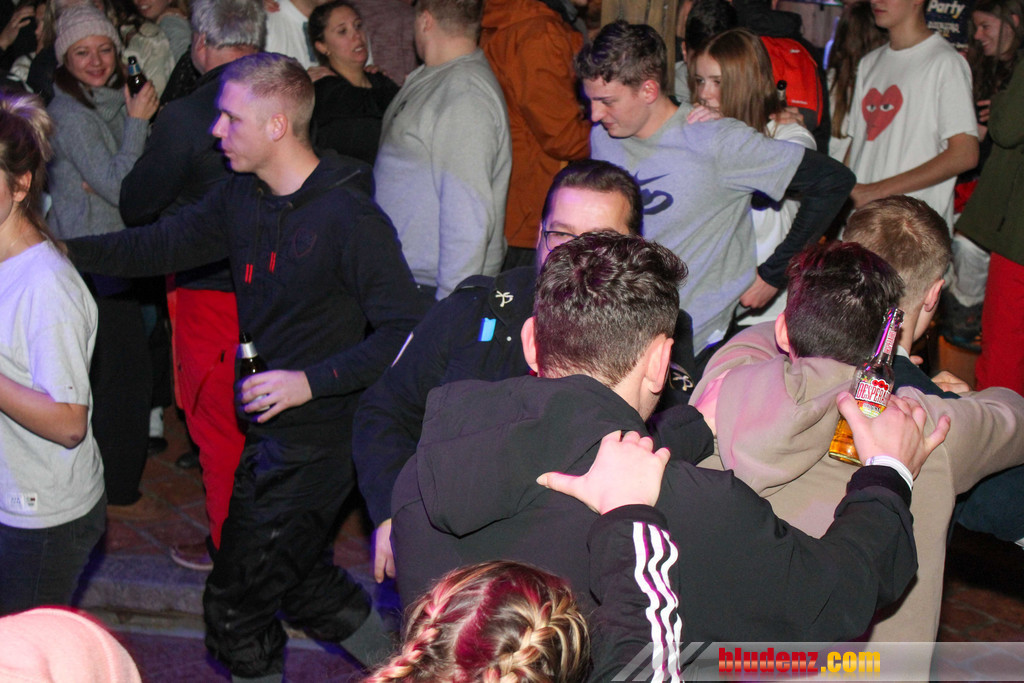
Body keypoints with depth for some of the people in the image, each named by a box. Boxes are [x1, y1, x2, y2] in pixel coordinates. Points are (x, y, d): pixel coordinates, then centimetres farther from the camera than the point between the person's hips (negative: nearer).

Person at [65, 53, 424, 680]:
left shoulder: (350, 219, -19)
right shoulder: (241, 200, 5)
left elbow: (405, 331, -20)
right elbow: (157, 246, 10)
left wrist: (312, 381, -26)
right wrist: (60, 249, -2)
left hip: (318, 437, -8)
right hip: (269, 426, 8)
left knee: (236, 604, 0)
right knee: (295, 578, 23)